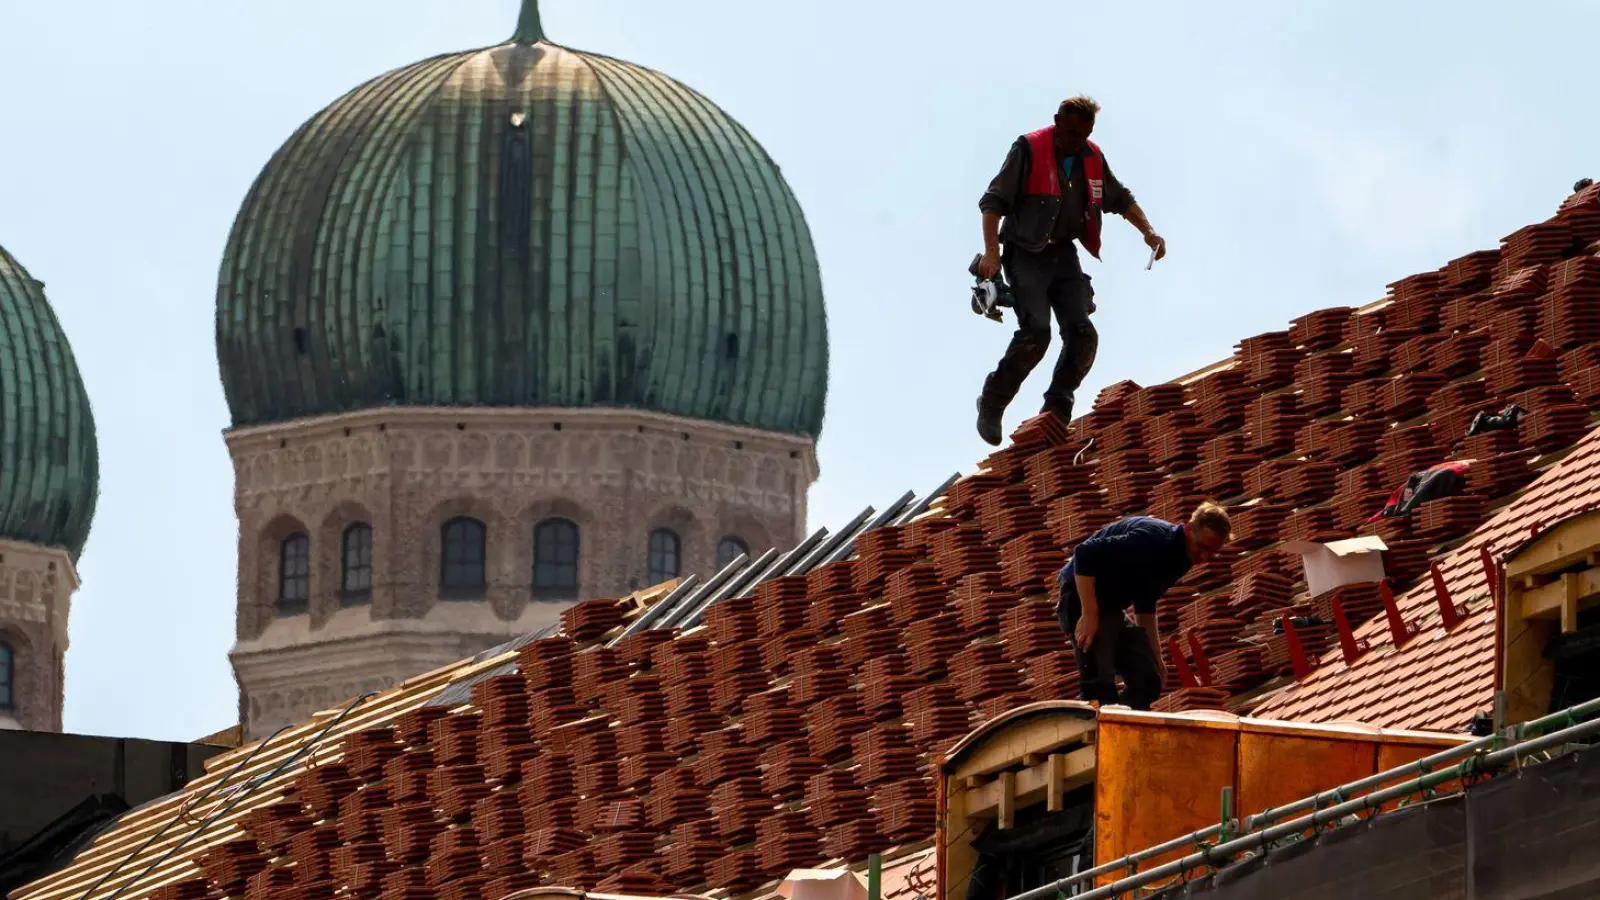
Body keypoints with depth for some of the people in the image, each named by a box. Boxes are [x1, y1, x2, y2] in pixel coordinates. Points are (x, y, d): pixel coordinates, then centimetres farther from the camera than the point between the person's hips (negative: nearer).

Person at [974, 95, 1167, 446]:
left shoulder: (1091, 158, 9)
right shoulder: (1029, 150, -8)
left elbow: (1121, 200, 25)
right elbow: (994, 201, -10)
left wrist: (1148, 231, 10)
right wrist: (991, 252, -21)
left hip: (1064, 255, 6)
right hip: (1026, 254, -6)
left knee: (1083, 335, -10)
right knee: (1036, 332, -21)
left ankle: (1056, 413, -2)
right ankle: (992, 405, -8)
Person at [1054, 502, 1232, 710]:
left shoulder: (1178, 560, 7)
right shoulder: (1152, 537, -23)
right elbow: (1085, 553, -29)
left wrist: (1155, 657, 18)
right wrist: (1089, 614, -29)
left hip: (1113, 608, 10)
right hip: (1082, 598, -10)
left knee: (1147, 681, 2)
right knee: (1100, 685, -20)